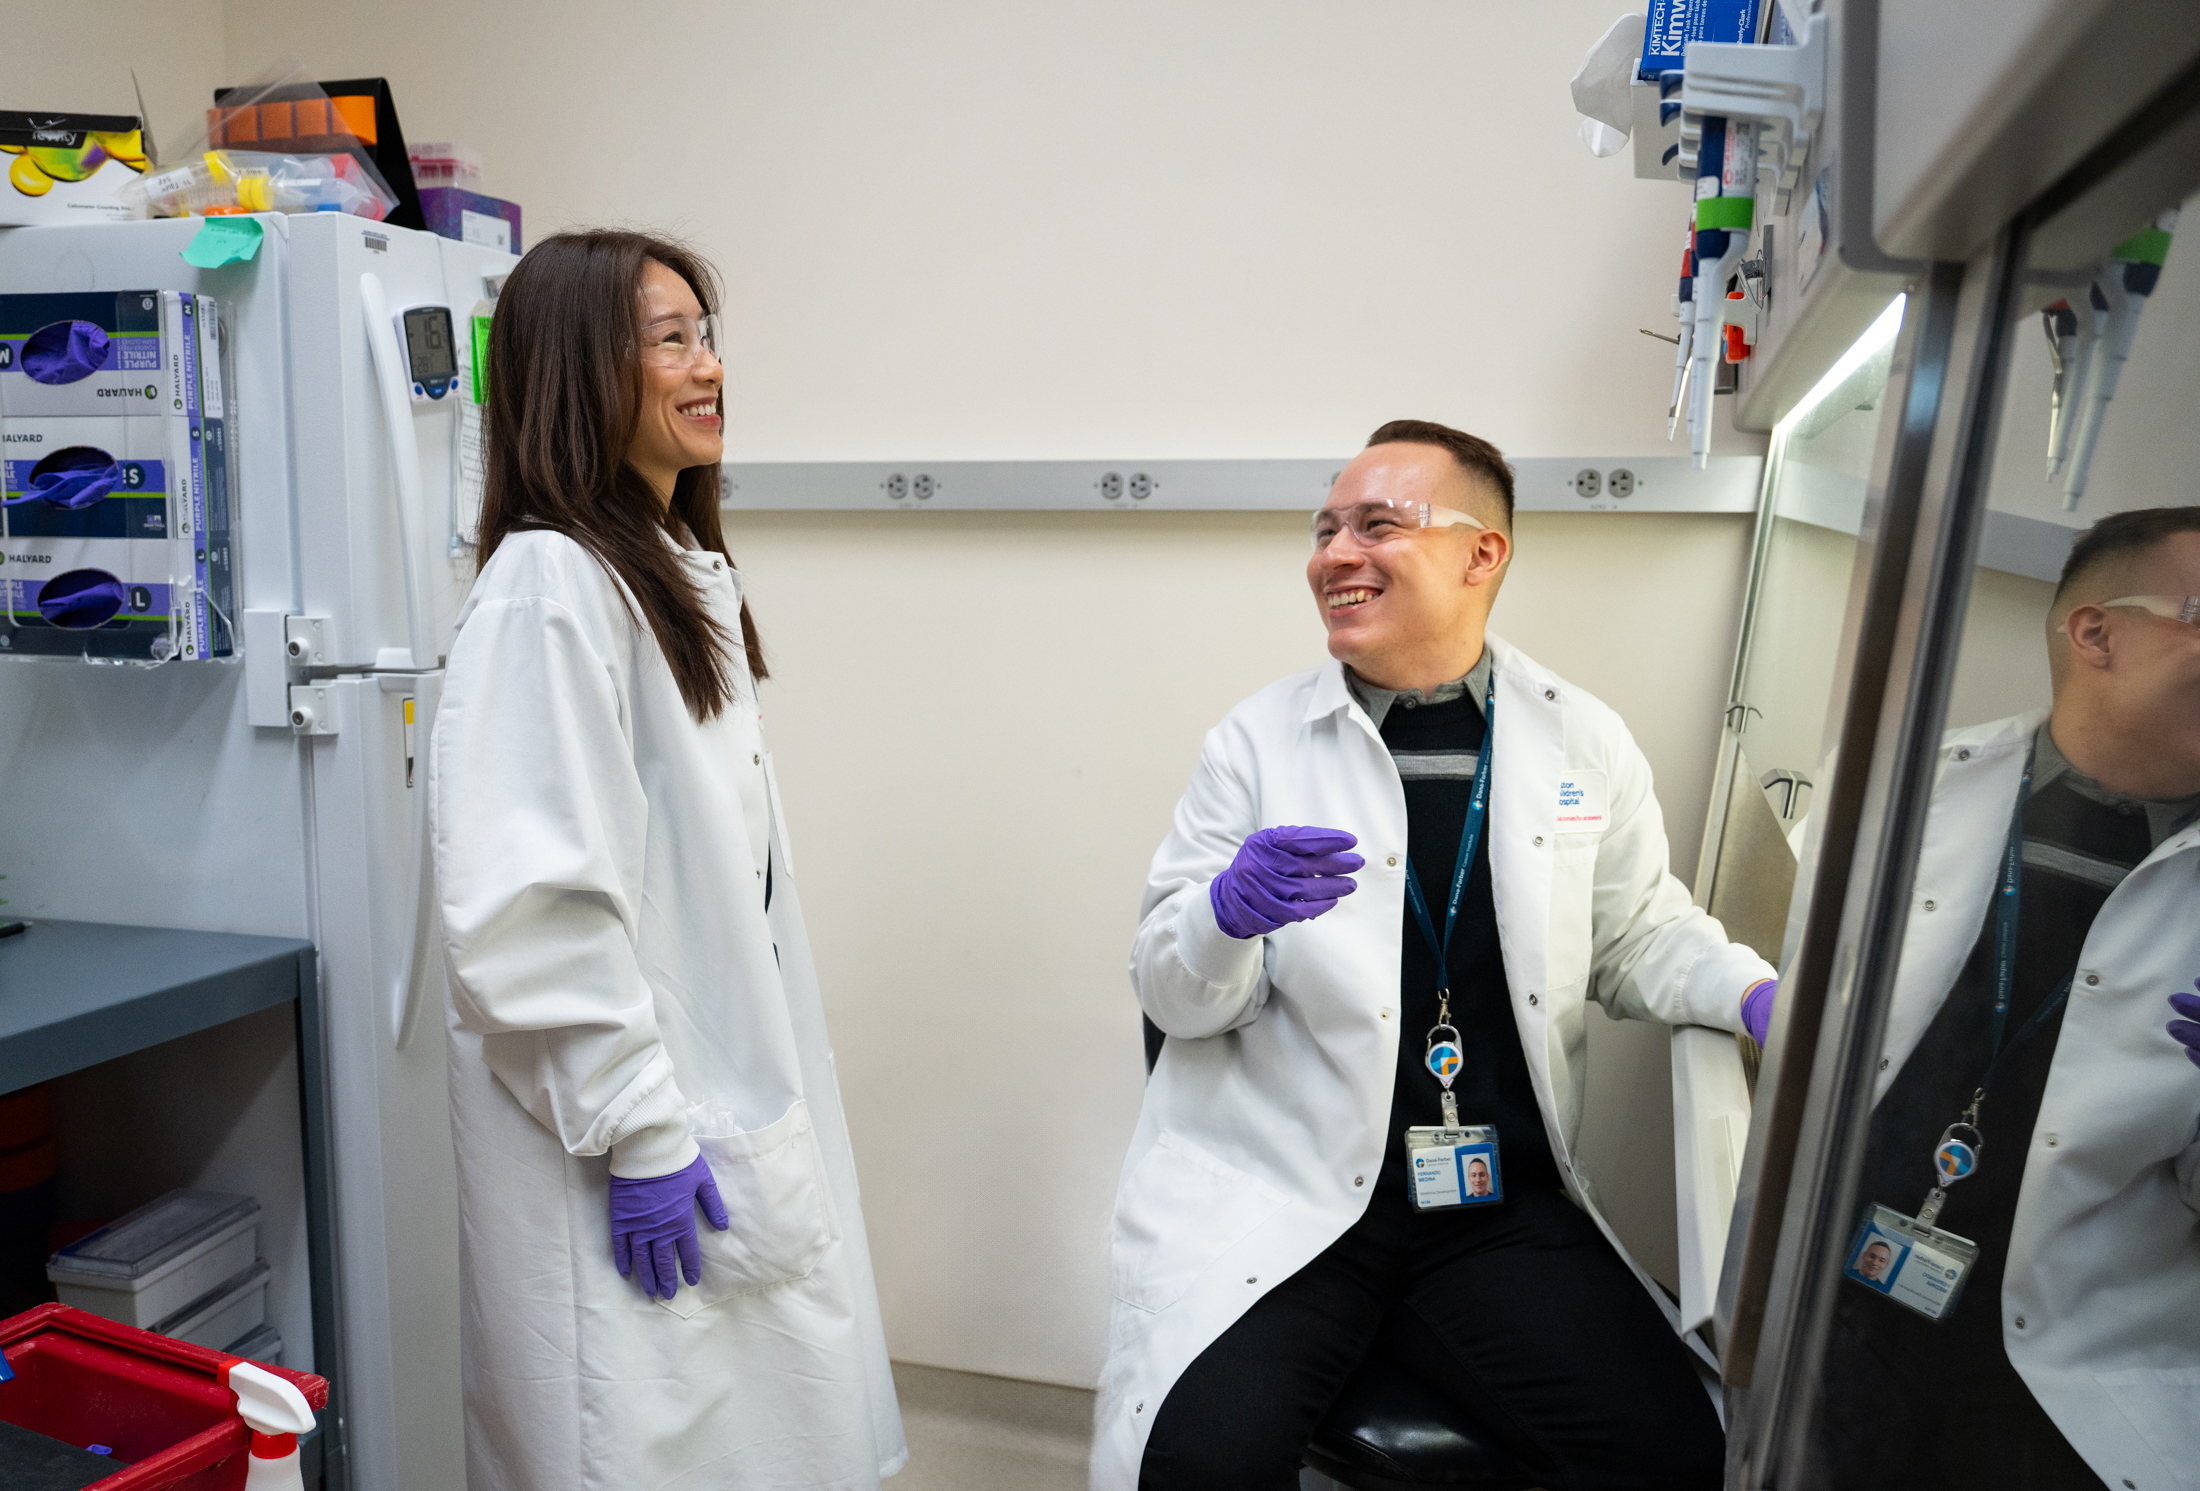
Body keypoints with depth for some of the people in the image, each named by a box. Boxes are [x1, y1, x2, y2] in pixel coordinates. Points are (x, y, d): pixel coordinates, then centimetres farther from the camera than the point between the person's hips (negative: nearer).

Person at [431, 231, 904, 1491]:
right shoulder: (548, 585, -17)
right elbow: (527, 904, -22)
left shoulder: (690, 575, 12)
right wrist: (635, 1133, -18)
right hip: (646, 1162, -8)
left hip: (736, 1106, 8)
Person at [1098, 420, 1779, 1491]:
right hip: (1275, 1191, -2)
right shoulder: (1259, 739, -2)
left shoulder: (1585, 742, 4)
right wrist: (1228, 912, -24)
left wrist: (1756, 996, -3)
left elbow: (1638, 933, 17)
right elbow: (1173, 993, -2)